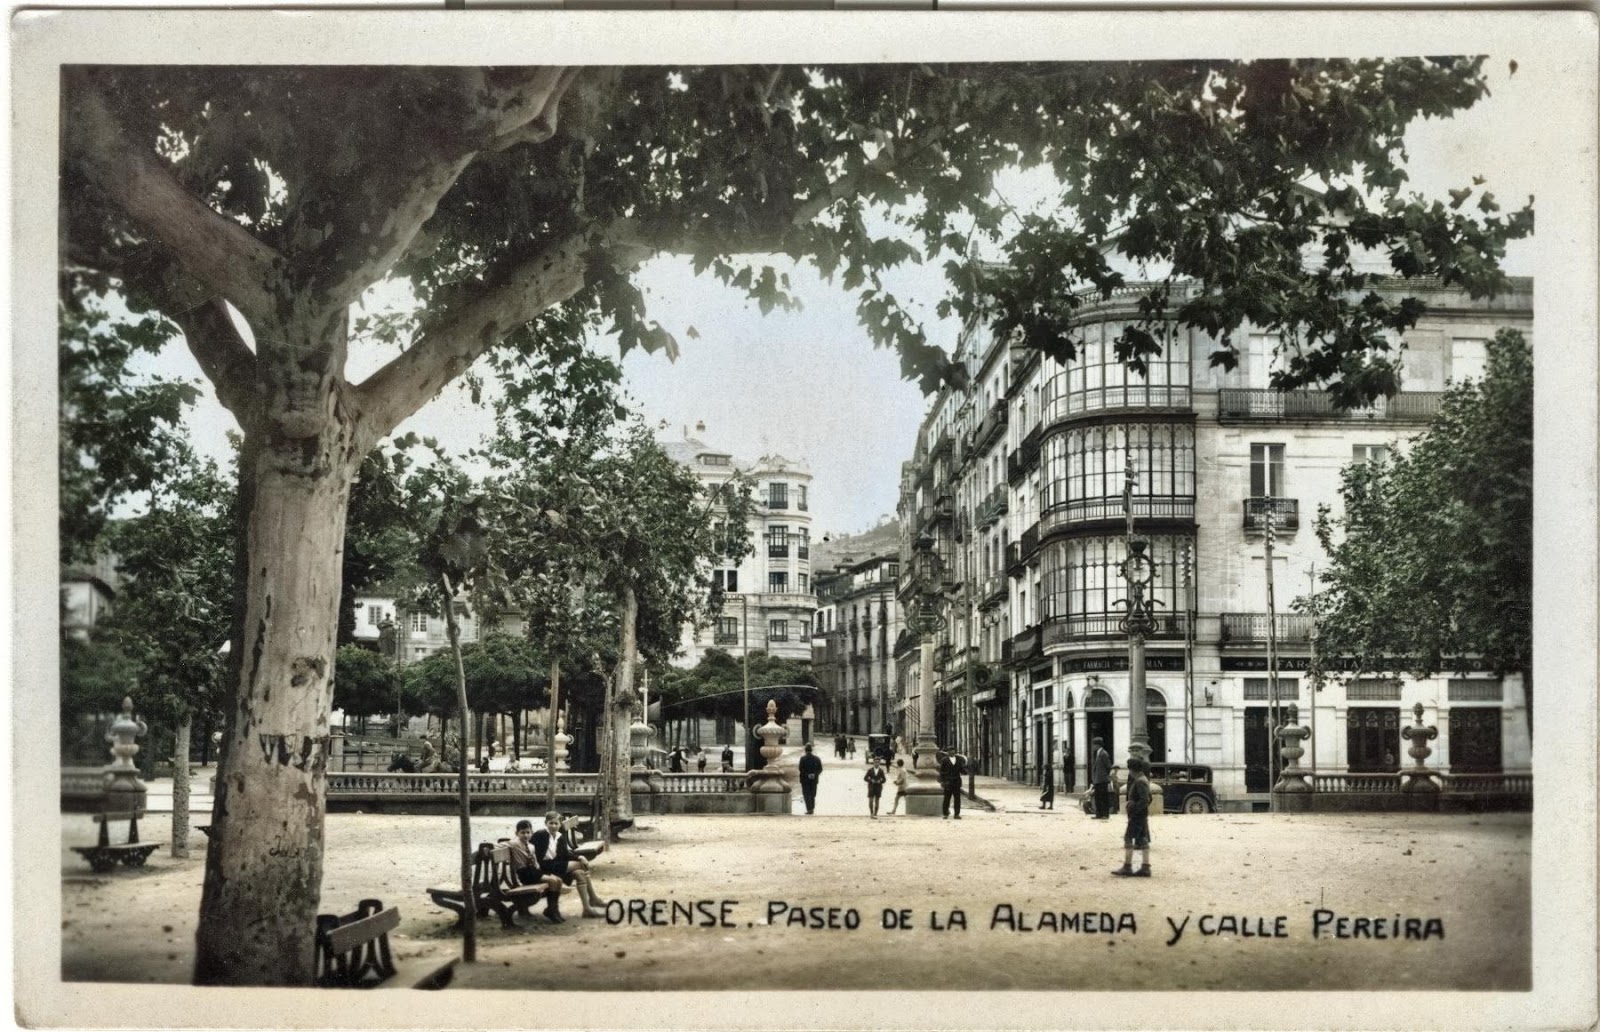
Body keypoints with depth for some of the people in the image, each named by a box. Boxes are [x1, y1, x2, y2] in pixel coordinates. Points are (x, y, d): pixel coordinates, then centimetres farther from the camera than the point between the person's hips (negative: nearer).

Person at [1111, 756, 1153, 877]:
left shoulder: (1140, 782, -19)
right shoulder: (1143, 780, 12)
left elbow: (1145, 800, -26)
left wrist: (1133, 810, -23)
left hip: (1137, 816, -10)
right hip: (1143, 816, 10)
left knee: (1128, 840, -5)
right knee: (1143, 841, 8)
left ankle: (1127, 867, -5)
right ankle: (1145, 867, 8)